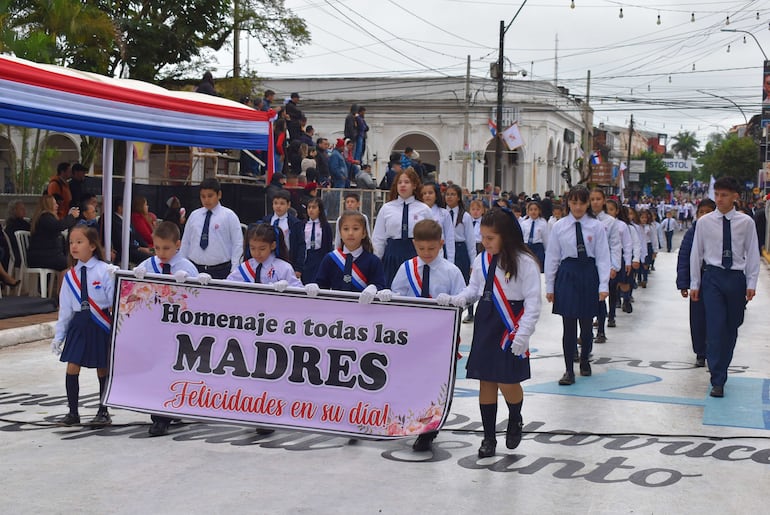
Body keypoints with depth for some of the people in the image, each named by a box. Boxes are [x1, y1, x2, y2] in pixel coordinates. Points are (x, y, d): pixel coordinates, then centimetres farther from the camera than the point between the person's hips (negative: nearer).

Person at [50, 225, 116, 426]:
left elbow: (114, 300, -13)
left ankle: (103, 412, 20)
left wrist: (114, 281, -29)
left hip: (100, 324, -4)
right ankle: (73, 411, 13)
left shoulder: (105, 271, -9)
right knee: (72, 367, 1)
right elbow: (65, 308, 10)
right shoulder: (70, 275, 5)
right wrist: (59, 336, 12)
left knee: (103, 369, 7)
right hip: (78, 324, 4)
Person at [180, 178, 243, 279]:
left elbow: (238, 244, -1)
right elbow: (185, 243, 16)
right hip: (195, 269, 3)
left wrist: (234, 271, -8)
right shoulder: (194, 216, 12)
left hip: (221, 271, -3)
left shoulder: (229, 216, 1)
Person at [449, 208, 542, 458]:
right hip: (485, 323, 5)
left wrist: (523, 334, -17)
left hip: (510, 327, -5)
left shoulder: (524, 262, -12)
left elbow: (533, 301, -11)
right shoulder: (481, 260, 6)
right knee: (485, 382, 8)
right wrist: (460, 299, -6)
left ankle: (515, 421, 29)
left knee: (507, 382, -4)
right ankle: (489, 436, 20)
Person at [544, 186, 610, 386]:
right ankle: (569, 370, 5)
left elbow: (603, 257, -2)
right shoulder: (559, 226, 1)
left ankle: (585, 360, 34)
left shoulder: (596, 227, -1)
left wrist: (603, 286, -9)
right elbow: (552, 257, 4)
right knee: (569, 326, -2)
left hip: (589, 275, 0)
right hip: (567, 275, 0)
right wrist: (549, 287, 3)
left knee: (586, 323, 9)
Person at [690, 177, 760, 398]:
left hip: (736, 278, 1)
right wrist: (694, 284, 5)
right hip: (713, 277, -1)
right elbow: (696, 253, 5)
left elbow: (752, 253, 2)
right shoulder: (704, 222, 0)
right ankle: (718, 380, -8)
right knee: (715, 327, -9)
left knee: (732, 328, 10)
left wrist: (751, 283, -2)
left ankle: (721, 369, 28)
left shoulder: (746, 222, -1)